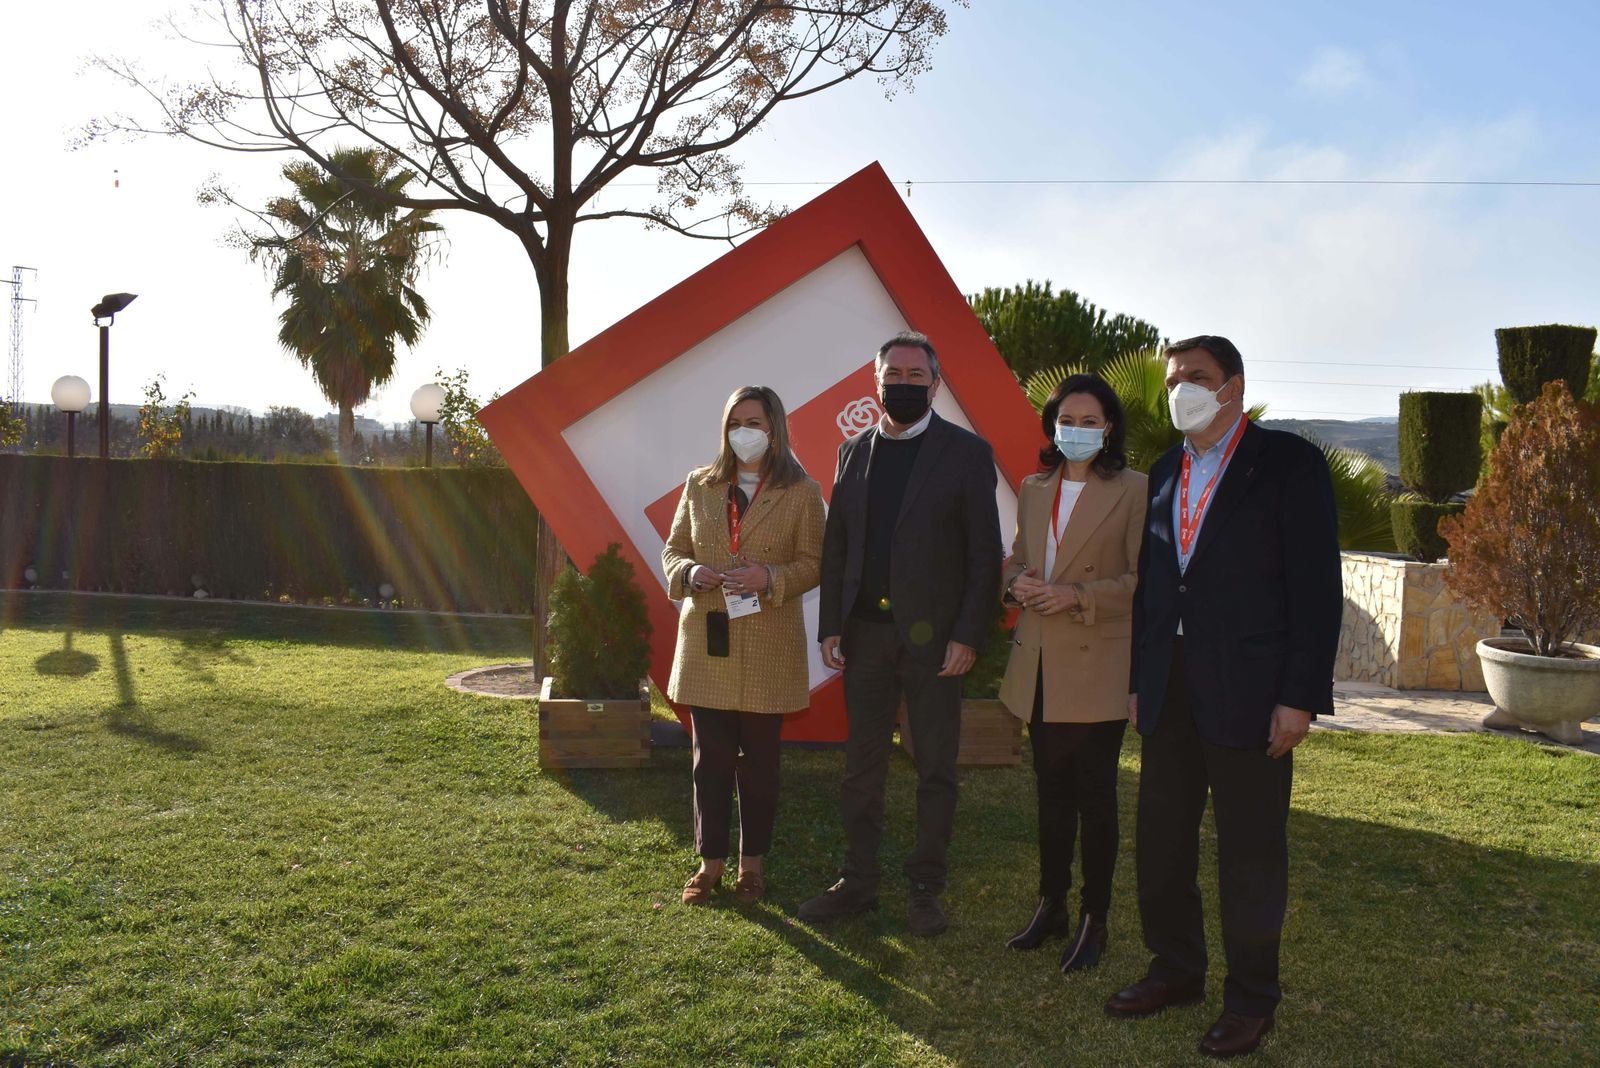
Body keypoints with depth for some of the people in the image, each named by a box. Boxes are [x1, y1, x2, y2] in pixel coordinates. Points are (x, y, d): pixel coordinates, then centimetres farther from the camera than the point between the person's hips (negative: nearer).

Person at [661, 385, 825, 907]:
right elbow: (673, 549, 12)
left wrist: (770, 578, -19)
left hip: (769, 647, -2)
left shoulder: (801, 491, 0)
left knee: (759, 757, 8)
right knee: (711, 756, 6)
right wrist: (690, 573, -10)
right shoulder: (700, 484, 9)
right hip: (707, 641, 2)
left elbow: (813, 563, -2)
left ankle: (752, 863, 23)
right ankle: (710, 861, 20)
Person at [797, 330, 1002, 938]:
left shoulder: (966, 452, -2)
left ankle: (926, 889, 21)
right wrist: (831, 626, 3)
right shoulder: (854, 452, 11)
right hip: (865, 634, 4)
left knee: (936, 769, 7)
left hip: (933, 637, -3)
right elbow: (835, 547, 11)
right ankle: (858, 882, 24)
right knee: (862, 766, 11)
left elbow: (984, 553, -5)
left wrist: (968, 635, -11)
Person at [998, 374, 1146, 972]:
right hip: (1040, 665, 5)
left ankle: (1094, 919, 19)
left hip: (1097, 667, -5)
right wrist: (1018, 584, -4)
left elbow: (1142, 579, -10)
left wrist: (1077, 597, -20)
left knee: (1095, 795, 4)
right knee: (1050, 792, 15)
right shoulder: (1034, 489, 12)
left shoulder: (1131, 491, -6)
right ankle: (1050, 906, 28)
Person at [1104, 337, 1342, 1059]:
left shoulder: (1289, 463, -5)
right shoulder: (1164, 473, 12)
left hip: (1248, 694, -5)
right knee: (1160, 843, 13)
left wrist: (1300, 697, -15)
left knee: (1251, 852, 6)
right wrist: (1138, 682, 10)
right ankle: (1177, 971, 32)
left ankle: (1251, 997, 24)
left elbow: (1316, 586, -10)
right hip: (1170, 693, 6)